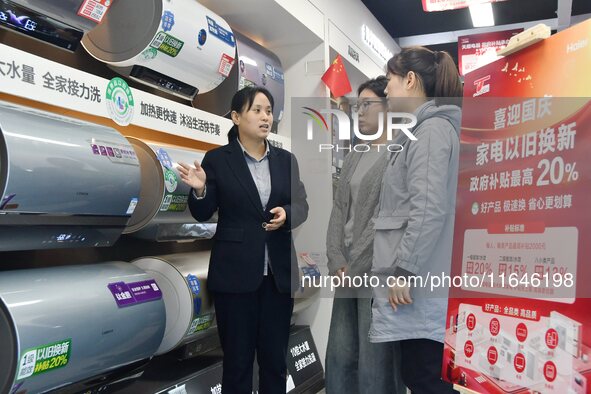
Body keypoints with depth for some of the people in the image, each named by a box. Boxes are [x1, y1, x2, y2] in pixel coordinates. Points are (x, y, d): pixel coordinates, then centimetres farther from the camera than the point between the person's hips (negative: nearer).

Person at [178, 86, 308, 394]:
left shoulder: (285, 159, 8)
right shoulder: (217, 159, -2)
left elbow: (302, 206, 7)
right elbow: (203, 214, -1)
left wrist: (286, 214, -14)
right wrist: (199, 189, -20)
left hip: (279, 272, 3)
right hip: (234, 273, -3)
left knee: (275, 357, 12)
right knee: (237, 359, 8)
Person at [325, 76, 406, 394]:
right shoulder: (354, 158, 18)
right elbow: (339, 210, 12)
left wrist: (356, 266, -13)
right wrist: (337, 260, -1)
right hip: (349, 272, 8)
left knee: (375, 367, -1)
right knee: (339, 358, 14)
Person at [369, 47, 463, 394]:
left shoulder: (432, 129, -11)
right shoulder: (430, 128, 19)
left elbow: (429, 209, -21)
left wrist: (403, 270, -18)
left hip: (420, 281, -10)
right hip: (420, 278, 10)